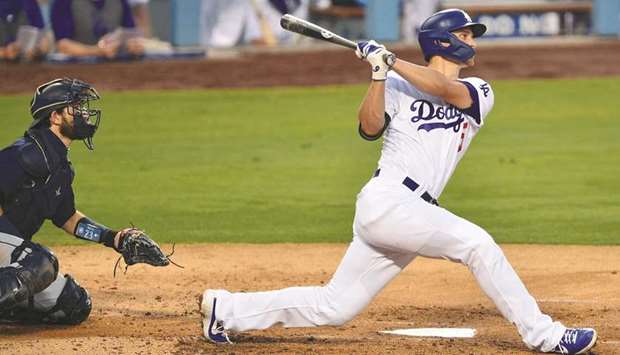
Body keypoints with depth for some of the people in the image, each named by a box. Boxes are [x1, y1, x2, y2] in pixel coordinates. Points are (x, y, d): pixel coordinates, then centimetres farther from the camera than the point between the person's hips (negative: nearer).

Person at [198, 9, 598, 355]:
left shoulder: (479, 93, 14)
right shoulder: (398, 85, 7)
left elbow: (445, 89, -7)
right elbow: (370, 127, -8)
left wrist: (390, 60, -11)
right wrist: (379, 74, -18)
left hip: (415, 213, 6)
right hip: (385, 201, -6)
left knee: (333, 307, 8)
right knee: (477, 243, -22)